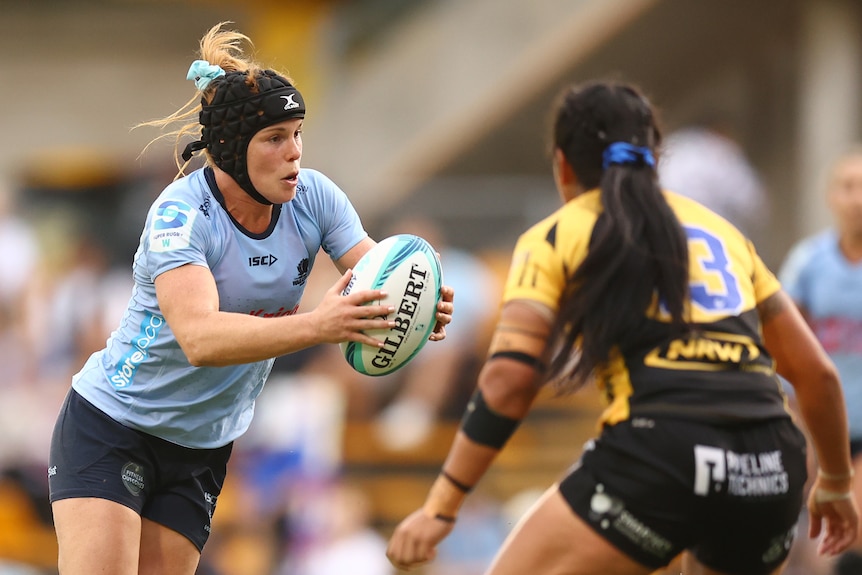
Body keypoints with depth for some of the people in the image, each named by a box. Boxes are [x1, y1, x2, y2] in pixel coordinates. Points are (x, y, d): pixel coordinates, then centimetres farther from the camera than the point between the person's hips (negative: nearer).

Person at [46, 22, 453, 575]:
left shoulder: (313, 197, -9)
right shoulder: (181, 214, -25)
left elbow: (382, 282, -15)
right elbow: (199, 337, -39)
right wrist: (316, 326, -52)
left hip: (206, 445, 5)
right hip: (111, 425, -5)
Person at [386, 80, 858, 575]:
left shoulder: (556, 236, 12)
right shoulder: (719, 228, 25)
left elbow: (510, 378, -2)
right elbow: (815, 370, 24)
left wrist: (440, 507, -2)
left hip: (661, 450, -5)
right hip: (771, 469, 5)